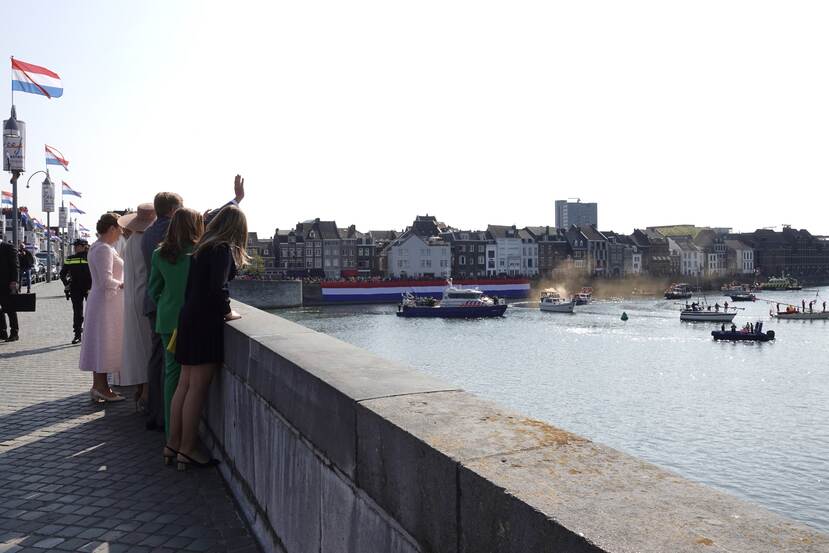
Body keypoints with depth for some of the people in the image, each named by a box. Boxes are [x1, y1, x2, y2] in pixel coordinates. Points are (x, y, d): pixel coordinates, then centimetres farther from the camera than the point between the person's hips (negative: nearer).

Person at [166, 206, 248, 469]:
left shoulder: (203, 247, 14)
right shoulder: (224, 249, -12)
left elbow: (192, 287, 15)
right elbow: (217, 287, -22)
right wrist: (227, 312, -8)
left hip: (189, 318, 8)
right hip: (206, 322, -8)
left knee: (184, 385, 14)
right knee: (197, 388, -2)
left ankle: (173, 442, 22)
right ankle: (187, 450, 5)